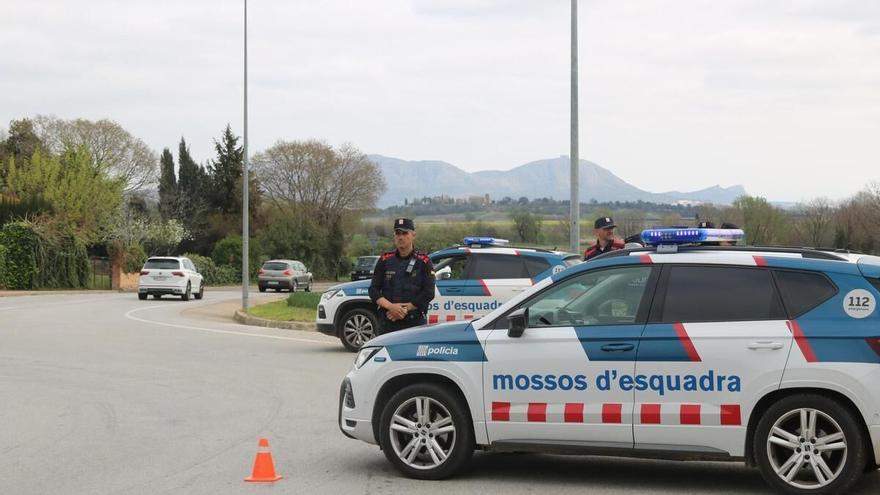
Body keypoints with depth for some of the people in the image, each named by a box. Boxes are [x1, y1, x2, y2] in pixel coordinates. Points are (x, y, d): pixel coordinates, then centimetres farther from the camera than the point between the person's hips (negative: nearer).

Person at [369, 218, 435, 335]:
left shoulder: (423, 262, 3)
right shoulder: (385, 260, 10)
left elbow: (429, 293, -4)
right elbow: (373, 290, 5)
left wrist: (405, 309, -11)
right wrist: (390, 306, -12)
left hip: (415, 322, -2)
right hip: (387, 322, 2)